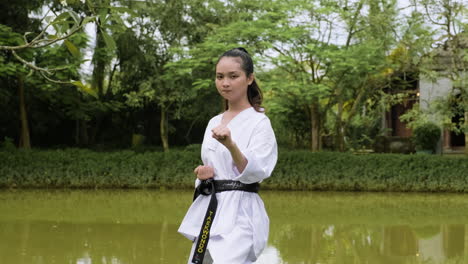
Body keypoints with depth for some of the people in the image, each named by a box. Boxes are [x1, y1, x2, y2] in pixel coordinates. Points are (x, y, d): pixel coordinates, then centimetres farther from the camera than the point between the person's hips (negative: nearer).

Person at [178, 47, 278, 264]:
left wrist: (231, 145, -34)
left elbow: (255, 172, -17)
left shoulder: (259, 122, -7)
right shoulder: (214, 123, 15)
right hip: (209, 210, 8)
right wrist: (202, 174, -1)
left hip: (239, 213, -8)